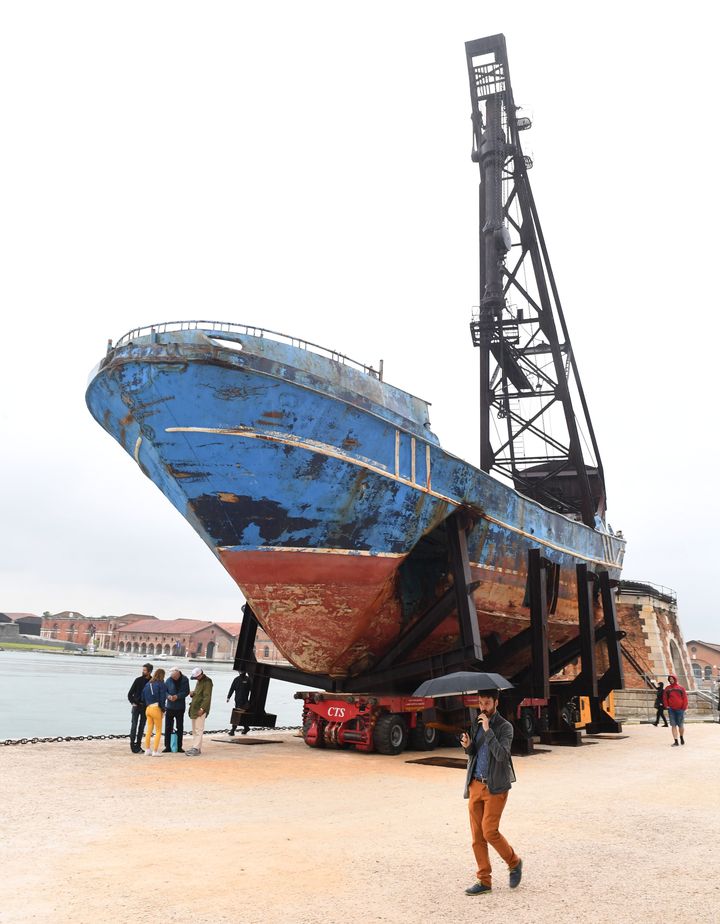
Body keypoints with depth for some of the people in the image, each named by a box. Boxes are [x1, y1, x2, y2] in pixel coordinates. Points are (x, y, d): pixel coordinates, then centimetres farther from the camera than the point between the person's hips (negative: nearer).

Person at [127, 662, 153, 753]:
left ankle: (138, 745, 14)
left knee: (142, 727, 7)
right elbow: (130, 693, 1)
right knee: (134, 725, -4)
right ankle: (133, 745, 0)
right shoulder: (138, 680, -4)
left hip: (145, 707, 2)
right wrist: (133, 702, -7)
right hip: (136, 706, -1)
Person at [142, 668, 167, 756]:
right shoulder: (161, 684, -9)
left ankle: (147, 750, 19)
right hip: (156, 709, -6)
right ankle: (155, 751, 2)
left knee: (149, 730, 16)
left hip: (148, 708, 6)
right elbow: (162, 698, -12)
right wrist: (163, 709, -1)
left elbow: (143, 697, 9)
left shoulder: (147, 684, 9)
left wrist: (147, 705, 14)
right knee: (158, 731, 5)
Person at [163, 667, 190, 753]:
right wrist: (168, 696, -21)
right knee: (168, 727, 2)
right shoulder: (169, 680, -5)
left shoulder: (185, 680, -7)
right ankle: (167, 746, 11)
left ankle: (179, 746, 16)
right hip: (169, 707, 1)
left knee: (180, 727, 7)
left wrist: (177, 696, -22)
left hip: (180, 708, -1)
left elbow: (186, 692, -8)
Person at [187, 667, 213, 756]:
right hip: (194, 709, 10)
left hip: (200, 710, -10)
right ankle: (197, 748, 17)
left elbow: (207, 697, -18)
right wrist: (192, 693, 8)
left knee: (198, 730, -10)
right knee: (195, 730, 12)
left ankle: (196, 749, -10)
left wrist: (202, 708, -22)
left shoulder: (207, 682, -11)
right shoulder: (199, 681, 18)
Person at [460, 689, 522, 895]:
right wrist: (468, 746, -5)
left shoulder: (504, 727, -8)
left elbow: (502, 755, -22)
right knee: (477, 836, 6)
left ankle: (514, 863, 17)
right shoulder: (476, 724, 11)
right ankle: (484, 881, 17)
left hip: (495, 787, -6)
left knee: (489, 831, -9)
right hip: (475, 785, 6)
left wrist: (488, 730, -23)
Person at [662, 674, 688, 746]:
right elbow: (664, 698, 9)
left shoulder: (681, 688, 1)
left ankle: (682, 737, 32)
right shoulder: (667, 688, 7)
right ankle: (675, 741, 3)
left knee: (681, 725, 6)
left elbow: (685, 698, -1)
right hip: (671, 710, 2)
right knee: (673, 725, 0)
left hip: (680, 710, -2)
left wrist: (684, 707, -8)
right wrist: (666, 705, -4)